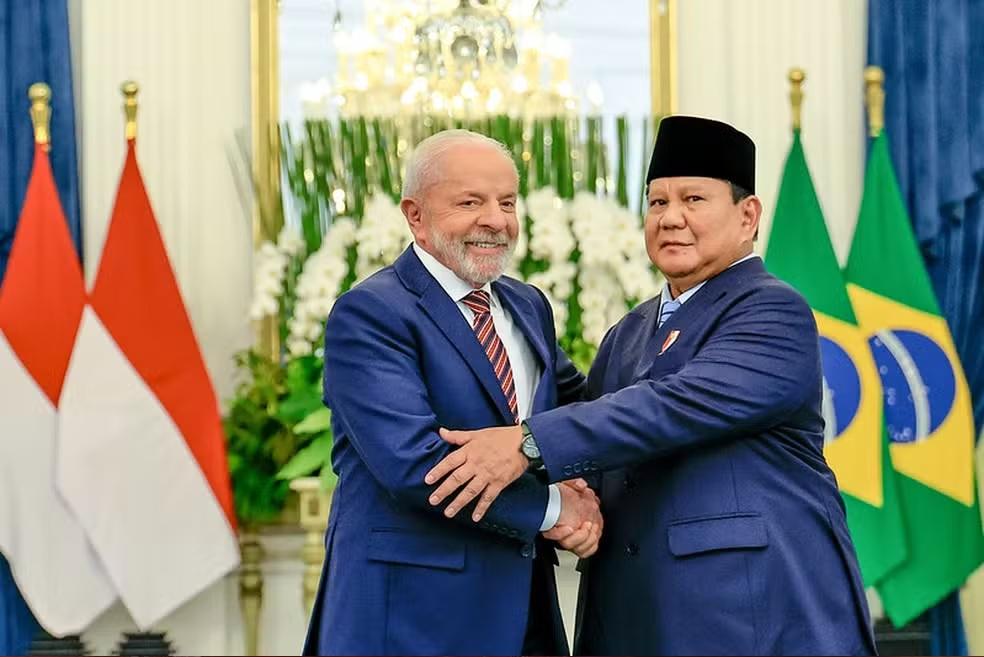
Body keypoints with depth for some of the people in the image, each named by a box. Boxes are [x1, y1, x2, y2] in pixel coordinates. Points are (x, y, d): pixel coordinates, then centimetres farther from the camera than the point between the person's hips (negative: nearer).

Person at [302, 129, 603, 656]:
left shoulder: (529, 307, 13)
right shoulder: (370, 315, -12)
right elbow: (413, 461, -22)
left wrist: (584, 494, -4)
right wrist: (553, 507, -13)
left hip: (523, 605, 7)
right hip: (411, 612, -7)